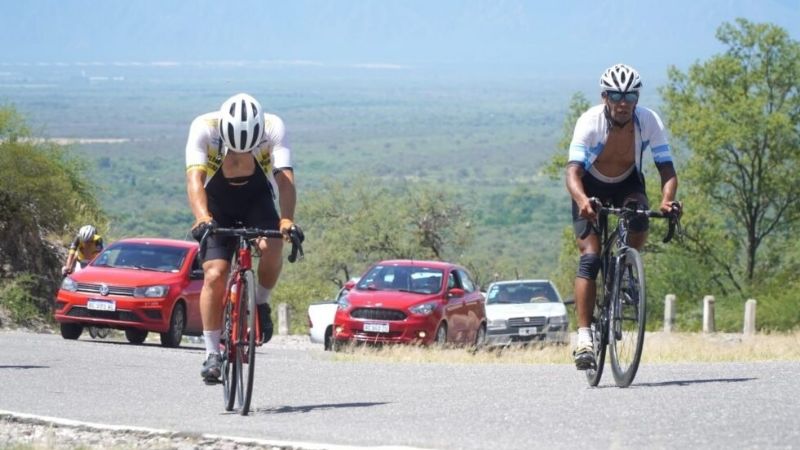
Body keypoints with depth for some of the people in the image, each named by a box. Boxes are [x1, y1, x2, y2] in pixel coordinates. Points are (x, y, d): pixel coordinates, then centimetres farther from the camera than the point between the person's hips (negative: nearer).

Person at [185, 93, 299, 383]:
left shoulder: (273, 128, -27)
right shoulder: (204, 128, -29)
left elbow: (285, 178, -35)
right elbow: (195, 177, -39)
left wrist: (287, 219, -52)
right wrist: (202, 217, -56)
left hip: (257, 199, 0)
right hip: (216, 204, 0)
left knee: (271, 247, -29)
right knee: (214, 275, -16)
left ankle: (260, 304, -1)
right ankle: (212, 354, -6)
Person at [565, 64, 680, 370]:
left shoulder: (649, 121, -24)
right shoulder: (590, 122, -30)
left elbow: (667, 168, -27)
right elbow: (573, 172, -39)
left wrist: (666, 199, -48)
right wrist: (582, 202, -60)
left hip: (627, 183, 2)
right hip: (591, 187, -2)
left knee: (639, 221, -32)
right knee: (590, 256, -18)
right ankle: (584, 336, -20)